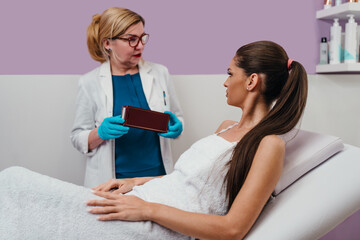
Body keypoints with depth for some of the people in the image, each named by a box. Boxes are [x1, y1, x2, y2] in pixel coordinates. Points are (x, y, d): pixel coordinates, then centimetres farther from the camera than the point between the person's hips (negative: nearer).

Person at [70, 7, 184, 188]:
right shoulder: (89, 82, -2)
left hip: (158, 174, 2)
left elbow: (177, 117, 13)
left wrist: (176, 128, -9)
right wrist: (101, 132, -18)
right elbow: (78, 138, 2)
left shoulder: (160, 73, 4)